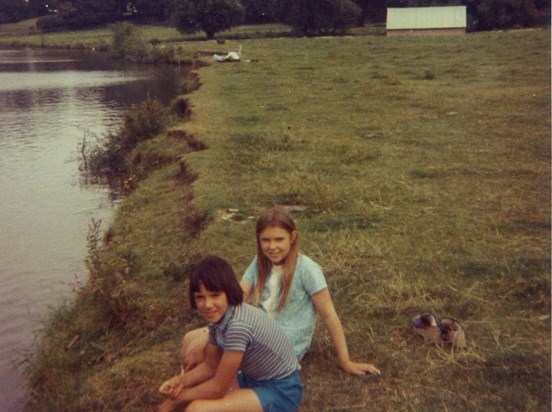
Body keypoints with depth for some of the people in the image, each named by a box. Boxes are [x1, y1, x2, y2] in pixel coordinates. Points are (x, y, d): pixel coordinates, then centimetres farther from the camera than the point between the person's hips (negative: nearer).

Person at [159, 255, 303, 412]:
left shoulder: (238, 324, -30)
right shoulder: (218, 317, -4)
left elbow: (218, 388, -22)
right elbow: (211, 366, 9)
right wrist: (181, 381, -9)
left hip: (281, 391, -8)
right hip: (254, 380, 8)